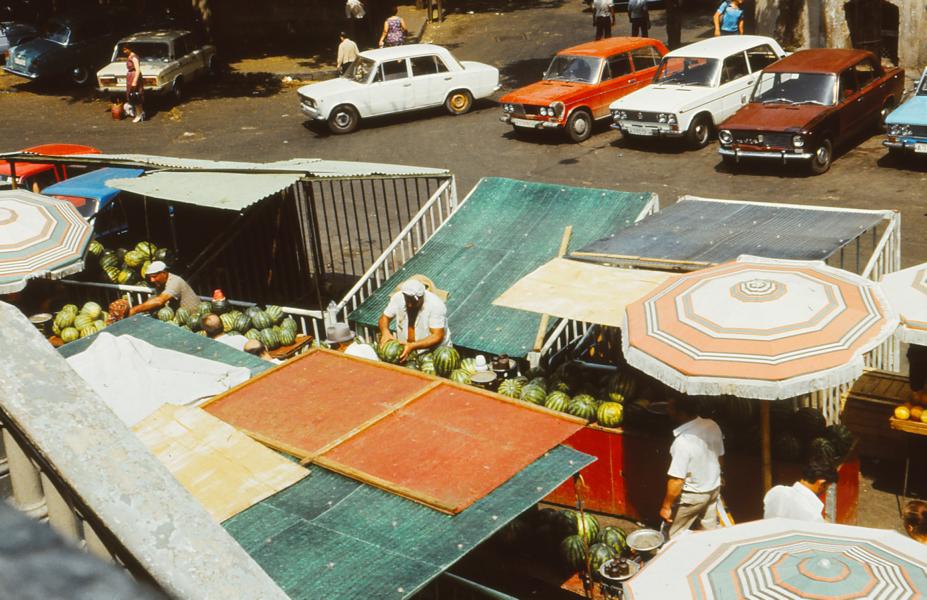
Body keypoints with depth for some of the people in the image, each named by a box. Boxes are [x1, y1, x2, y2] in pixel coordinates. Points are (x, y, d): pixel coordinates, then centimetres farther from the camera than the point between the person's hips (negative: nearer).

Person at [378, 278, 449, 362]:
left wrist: (412, 346, -35)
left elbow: (437, 337, -24)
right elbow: (385, 317, 3)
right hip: (404, 347, 4)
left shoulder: (436, 305, -22)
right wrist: (385, 332, -20)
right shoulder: (398, 297, -10)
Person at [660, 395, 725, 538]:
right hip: (714, 488, 7)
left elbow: (677, 480, -28)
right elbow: (719, 456, 4)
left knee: (676, 536, 13)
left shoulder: (683, 441, -34)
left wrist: (666, 506, -16)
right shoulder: (713, 426, -12)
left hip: (692, 495, -7)